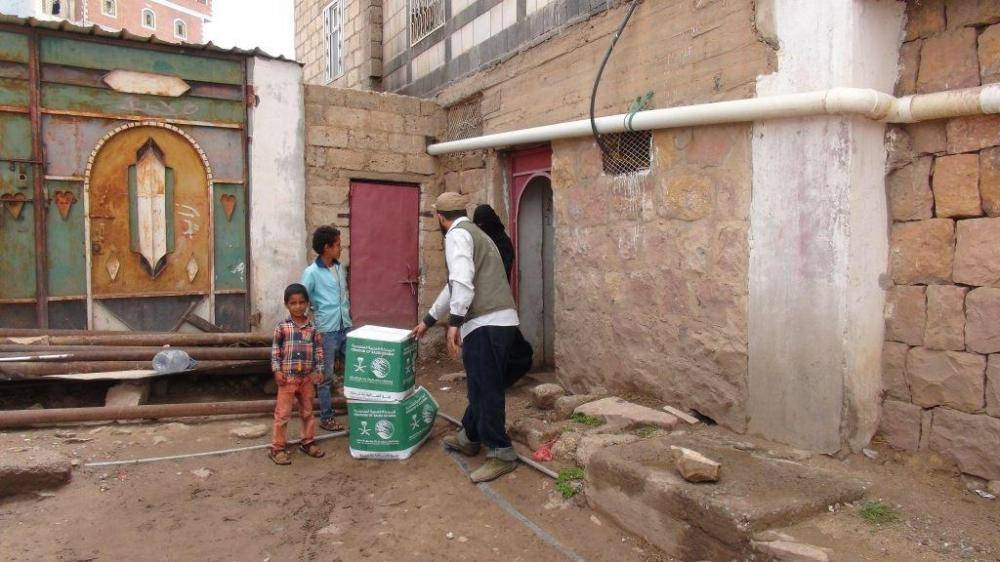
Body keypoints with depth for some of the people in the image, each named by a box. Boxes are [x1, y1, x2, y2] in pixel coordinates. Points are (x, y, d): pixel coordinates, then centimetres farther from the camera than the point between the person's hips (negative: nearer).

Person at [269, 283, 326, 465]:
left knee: (307, 411, 15)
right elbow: (275, 349, -3)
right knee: (283, 413, 1)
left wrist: (319, 370, 1)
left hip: (307, 377, 3)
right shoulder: (282, 326, -6)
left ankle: (307, 442, 29)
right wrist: (277, 370, -9)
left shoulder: (312, 327, 0)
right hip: (287, 377, -3)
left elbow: (318, 349, 6)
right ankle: (277, 448, 11)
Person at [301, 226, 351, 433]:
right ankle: (326, 417, 17)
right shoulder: (311, 273, -12)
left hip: (346, 328, 6)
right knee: (326, 376, 5)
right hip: (326, 332, -6)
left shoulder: (340, 268, 8)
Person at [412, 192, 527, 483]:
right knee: (481, 385, 20)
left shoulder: (457, 234, -3)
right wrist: (428, 320, 38)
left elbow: (462, 281, -20)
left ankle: (501, 453, 3)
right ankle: (469, 437, 34)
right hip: (499, 321, 10)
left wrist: (455, 321, -24)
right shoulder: (473, 232, 28)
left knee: (485, 389, -4)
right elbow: (452, 286, 33)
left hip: (486, 324, -10)